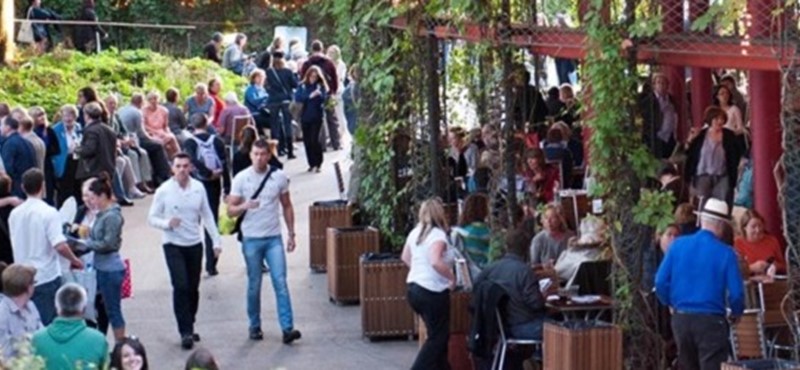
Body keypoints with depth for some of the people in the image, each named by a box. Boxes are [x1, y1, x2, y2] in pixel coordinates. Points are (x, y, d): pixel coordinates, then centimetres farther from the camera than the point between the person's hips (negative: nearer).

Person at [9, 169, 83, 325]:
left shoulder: (15, 214, 4)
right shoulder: (49, 213, -15)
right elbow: (60, 246, -23)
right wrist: (74, 260, -6)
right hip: (46, 278, -5)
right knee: (47, 324, 4)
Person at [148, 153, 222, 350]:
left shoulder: (198, 188, -1)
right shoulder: (164, 191, -8)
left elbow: (207, 216, 8)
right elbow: (152, 218, -2)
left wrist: (216, 240, 5)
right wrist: (167, 223, -22)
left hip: (195, 244, 3)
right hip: (173, 245, -3)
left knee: (193, 288, 9)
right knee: (180, 286, -13)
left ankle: (189, 327, 25)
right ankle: (185, 332, -9)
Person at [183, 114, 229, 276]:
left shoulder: (190, 143, -8)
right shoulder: (217, 141, -1)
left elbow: (194, 161, -26)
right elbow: (224, 165, -4)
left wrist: (208, 172, -16)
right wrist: (227, 188, -1)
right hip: (213, 186, 2)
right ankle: (211, 265, 4)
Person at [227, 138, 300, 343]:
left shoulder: (279, 176, 0)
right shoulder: (241, 178, -4)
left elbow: (287, 206, 10)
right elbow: (230, 211, -2)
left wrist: (291, 234, 6)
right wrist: (245, 206, -24)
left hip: (274, 238, 1)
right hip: (251, 240, 0)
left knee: (280, 282, -7)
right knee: (254, 285, 8)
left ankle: (287, 328, -10)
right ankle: (255, 326, 21)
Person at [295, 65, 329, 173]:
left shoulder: (321, 85, 0)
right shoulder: (302, 86, 4)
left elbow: (324, 98, -13)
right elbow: (297, 98, -8)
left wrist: (319, 94, -35)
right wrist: (310, 96, -20)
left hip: (317, 116, -3)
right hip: (305, 116, 3)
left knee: (314, 140, -12)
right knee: (307, 141, 5)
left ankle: (317, 164, -4)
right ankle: (311, 164, 16)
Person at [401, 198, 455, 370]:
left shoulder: (415, 232, 8)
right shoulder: (438, 235, -16)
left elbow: (405, 258, 20)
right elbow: (435, 262, -31)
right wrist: (452, 277, -19)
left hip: (414, 288, 9)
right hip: (433, 291, -9)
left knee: (438, 333, 21)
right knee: (437, 337, 2)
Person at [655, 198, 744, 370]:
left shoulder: (678, 245, 0)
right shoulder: (725, 253, -10)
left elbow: (661, 282, 0)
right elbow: (736, 292, -11)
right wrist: (736, 313, 9)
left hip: (681, 318, 5)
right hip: (710, 320, -5)